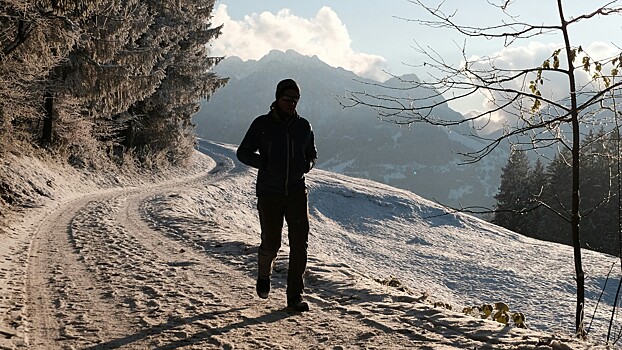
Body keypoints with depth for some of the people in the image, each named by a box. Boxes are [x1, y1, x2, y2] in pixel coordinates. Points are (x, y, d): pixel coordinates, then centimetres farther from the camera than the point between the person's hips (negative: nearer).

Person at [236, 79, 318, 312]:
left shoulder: (303, 126, 7)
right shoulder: (262, 124, -2)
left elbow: (312, 154, 20)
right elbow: (243, 153, 3)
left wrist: (307, 164, -3)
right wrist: (265, 164, -13)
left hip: (297, 192, 2)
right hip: (269, 194, -2)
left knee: (299, 244, -6)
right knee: (271, 243, 4)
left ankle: (295, 297, 1)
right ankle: (264, 275, 37)